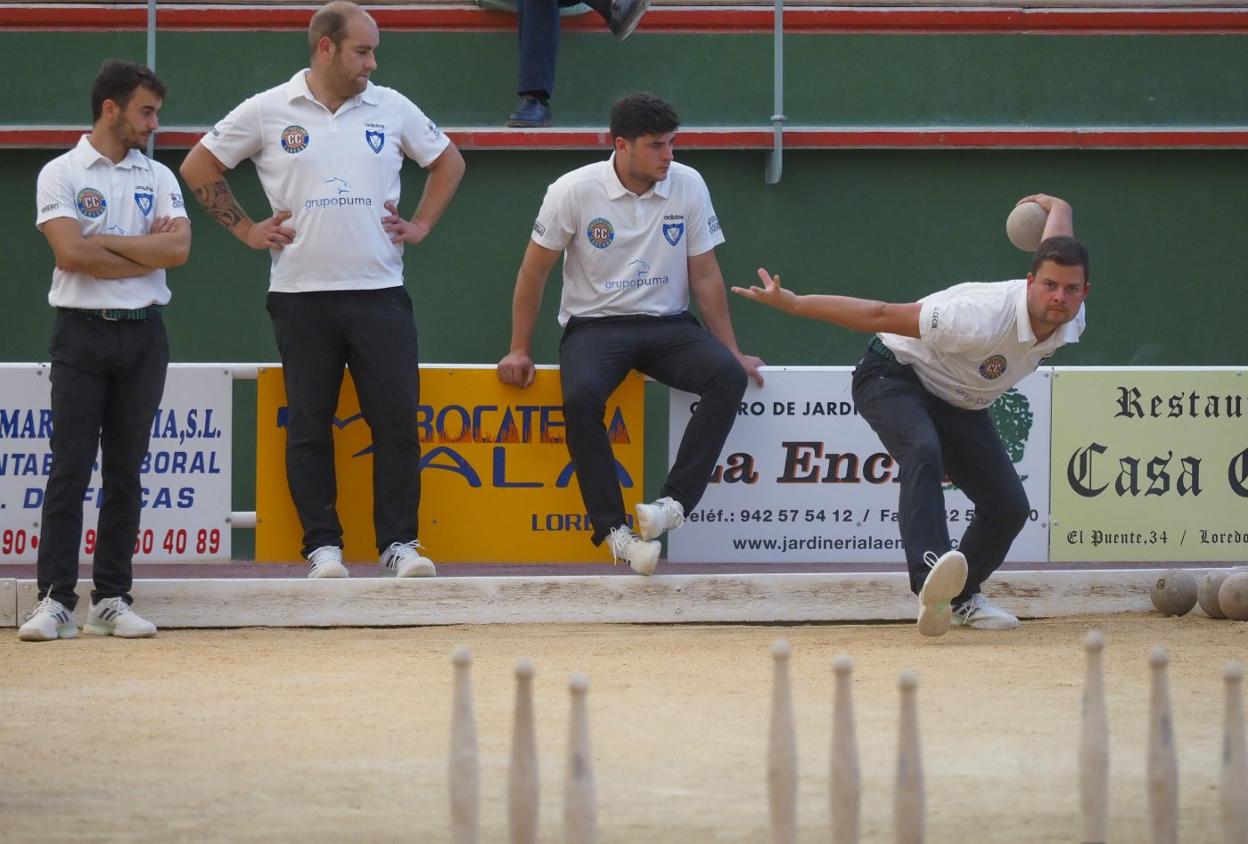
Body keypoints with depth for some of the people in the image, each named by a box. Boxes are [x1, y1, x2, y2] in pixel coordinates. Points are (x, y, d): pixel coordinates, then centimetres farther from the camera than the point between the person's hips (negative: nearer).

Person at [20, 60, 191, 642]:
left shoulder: (159, 178, 11)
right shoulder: (61, 174, -1)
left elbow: (178, 249, -5)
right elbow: (72, 253, -15)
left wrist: (106, 242, -9)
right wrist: (146, 251, -6)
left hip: (143, 334, 4)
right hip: (81, 332, -4)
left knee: (126, 472, 5)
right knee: (69, 469, -7)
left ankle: (112, 600, 8)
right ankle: (55, 600, -8)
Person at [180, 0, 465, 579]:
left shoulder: (392, 109, 6)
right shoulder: (268, 112, 0)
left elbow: (448, 163, 20)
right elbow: (199, 167, 9)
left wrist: (421, 225, 9)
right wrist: (245, 229, 4)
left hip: (379, 292, 1)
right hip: (300, 294, -1)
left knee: (397, 420, -4)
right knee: (309, 425, 3)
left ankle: (400, 542, 1)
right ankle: (322, 545, 9)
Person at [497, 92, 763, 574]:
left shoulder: (688, 186, -2)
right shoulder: (574, 191, -8)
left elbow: (705, 276, 7)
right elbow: (535, 270, 2)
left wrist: (732, 352, 6)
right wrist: (520, 351, 2)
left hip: (668, 326, 3)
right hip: (595, 324, -3)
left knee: (728, 377, -27)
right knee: (581, 396, -35)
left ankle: (674, 503, -32)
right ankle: (613, 529, -29)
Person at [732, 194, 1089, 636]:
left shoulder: (1069, 318, -18)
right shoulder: (983, 320, -40)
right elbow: (882, 316, -34)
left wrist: (1051, 203, 27)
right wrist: (791, 303, -31)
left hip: (959, 404, 7)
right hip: (895, 376, -7)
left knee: (1009, 507, -1)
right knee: (923, 451, -39)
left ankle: (960, 596, 26)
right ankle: (930, 572, -60)